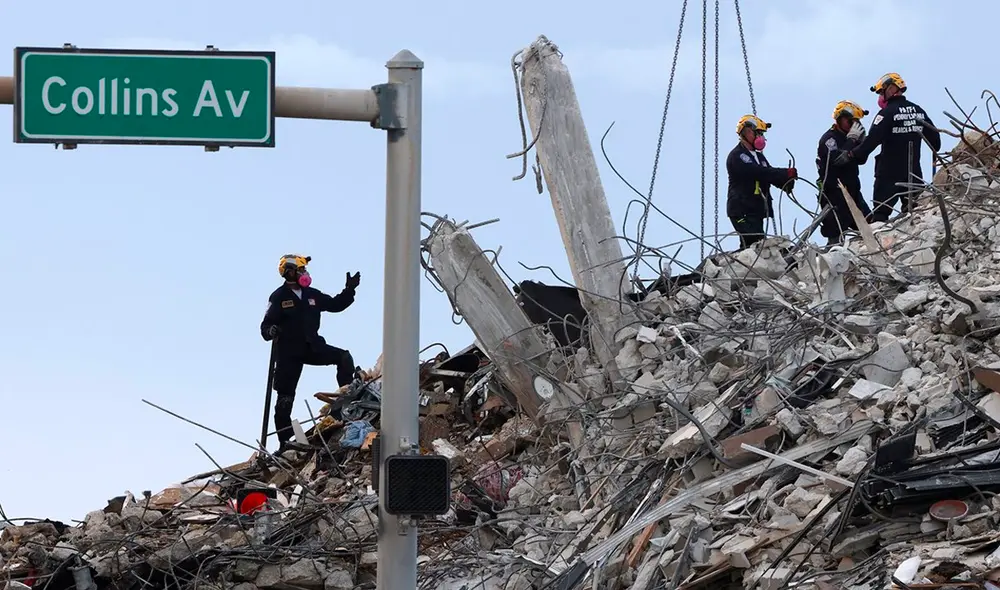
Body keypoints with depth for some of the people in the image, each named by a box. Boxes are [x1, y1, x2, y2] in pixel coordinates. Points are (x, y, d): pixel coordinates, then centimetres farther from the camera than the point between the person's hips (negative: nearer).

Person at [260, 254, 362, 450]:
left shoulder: (312, 294, 9)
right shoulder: (279, 297, -7)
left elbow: (335, 304, 18)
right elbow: (266, 326, -10)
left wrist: (349, 289, 6)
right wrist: (271, 331, -33)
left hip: (312, 347, 5)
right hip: (289, 353, -5)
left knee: (344, 357, -15)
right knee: (286, 397, -2)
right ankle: (284, 440, 4)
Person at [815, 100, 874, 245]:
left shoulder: (846, 138, 15)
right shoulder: (829, 139, -10)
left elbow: (861, 160, 14)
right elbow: (837, 159, -27)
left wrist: (861, 140, -1)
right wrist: (852, 139, -21)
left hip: (852, 191, 9)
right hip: (834, 193, -9)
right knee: (837, 235, -12)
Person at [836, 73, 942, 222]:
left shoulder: (887, 113, -12)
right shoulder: (918, 111, 9)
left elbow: (872, 141, -18)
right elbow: (934, 136, 16)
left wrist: (851, 155, -10)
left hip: (889, 172, -6)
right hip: (914, 172, 6)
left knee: (880, 212, -6)